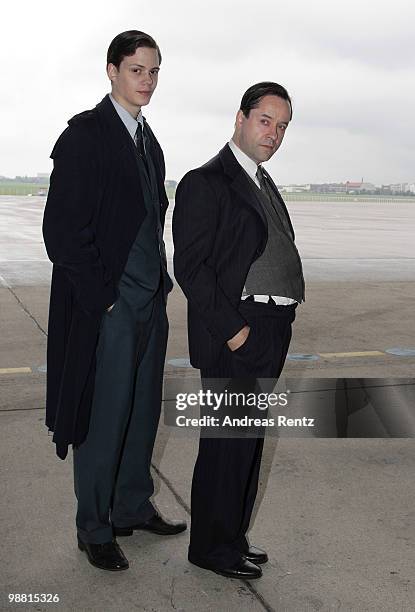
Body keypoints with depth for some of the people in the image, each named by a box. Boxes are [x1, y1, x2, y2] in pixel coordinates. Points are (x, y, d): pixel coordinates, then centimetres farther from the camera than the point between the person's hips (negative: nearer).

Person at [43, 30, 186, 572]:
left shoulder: (148, 141, 13)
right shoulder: (85, 135, -10)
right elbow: (62, 228, -15)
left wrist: (161, 282, 11)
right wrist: (101, 298, -15)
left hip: (150, 302, 8)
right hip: (105, 305, -7)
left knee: (142, 411, 16)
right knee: (104, 420, 3)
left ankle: (132, 507, 33)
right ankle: (94, 529, 21)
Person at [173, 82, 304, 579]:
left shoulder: (264, 183, 18)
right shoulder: (206, 182, -10)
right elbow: (190, 267, -16)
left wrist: (279, 323, 12)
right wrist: (232, 329, -18)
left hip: (272, 334, 9)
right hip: (236, 334, -9)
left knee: (249, 441, 16)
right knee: (228, 443, 0)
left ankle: (232, 538, 31)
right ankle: (211, 548, 18)